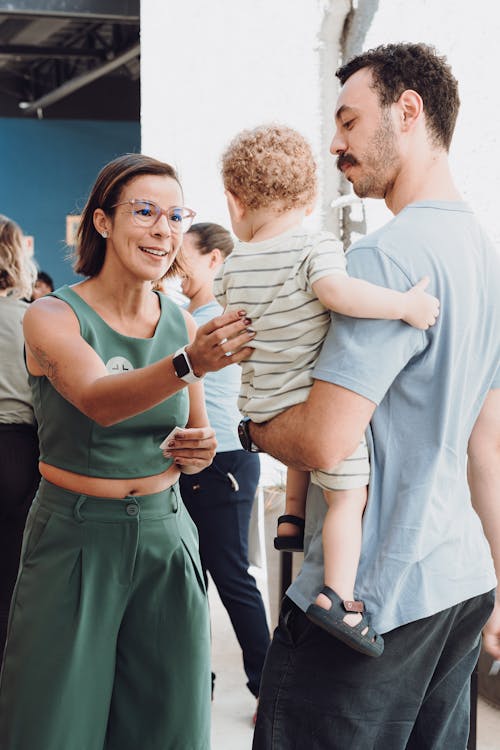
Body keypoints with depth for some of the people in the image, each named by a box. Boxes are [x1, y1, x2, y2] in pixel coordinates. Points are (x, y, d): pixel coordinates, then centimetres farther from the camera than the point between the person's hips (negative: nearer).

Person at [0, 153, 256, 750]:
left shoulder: (182, 324, 4)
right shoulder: (52, 316, -10)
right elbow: (99, 400, -29)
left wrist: (198, 452, -8)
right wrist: (189, 364, -46)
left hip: (165, 535, 4)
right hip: (75, 538, -4)